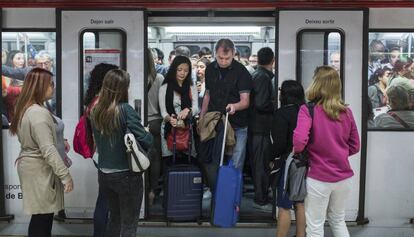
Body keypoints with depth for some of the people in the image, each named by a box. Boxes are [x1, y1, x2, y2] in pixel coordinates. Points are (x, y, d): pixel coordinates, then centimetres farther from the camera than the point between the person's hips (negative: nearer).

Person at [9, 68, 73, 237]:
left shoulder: (25, 109, 10)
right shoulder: (39, 113, -22)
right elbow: (48, 150, -26)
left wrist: (60, 141, 22)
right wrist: (65, 175, -23)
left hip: (30, 166, 10)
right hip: (40, 171, -10)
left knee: (41, 216, 16)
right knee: (43, 217, -1)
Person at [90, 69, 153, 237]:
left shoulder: (95, 111, 1)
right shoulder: (125, 110, -18)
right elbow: (146, 141, -20)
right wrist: (149, 135, 0)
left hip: (104, 174, 6)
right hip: (126, 175, -6)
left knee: (114, 218, 24)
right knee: (129, 224, 8)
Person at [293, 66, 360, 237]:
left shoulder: (308, 110, -15)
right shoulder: (346, 112, 1)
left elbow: (299, 140, -29)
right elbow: (354, 146, 8)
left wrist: (296, 151, -9)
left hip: (319, 179, -5)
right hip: (344, 177, 5)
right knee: (338, 221, 25)